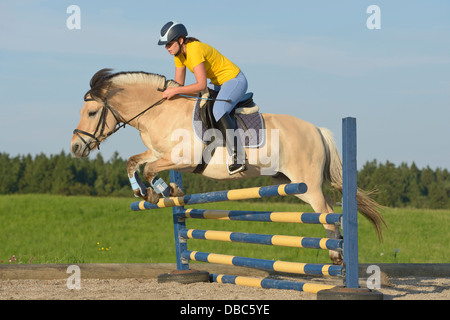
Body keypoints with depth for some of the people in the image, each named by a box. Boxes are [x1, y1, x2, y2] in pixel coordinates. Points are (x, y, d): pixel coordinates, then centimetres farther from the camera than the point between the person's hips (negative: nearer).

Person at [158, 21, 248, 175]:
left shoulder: (195, 50, -27)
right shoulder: (179, 53, 2)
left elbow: (201, 85, -31)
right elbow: (179, 84, 8)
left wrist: (175, 91, -30)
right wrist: (169, 93, -7)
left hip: (235, 81, -10)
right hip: (219, 84, 10)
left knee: (218, 111, -33)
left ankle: (238, 159, -39)